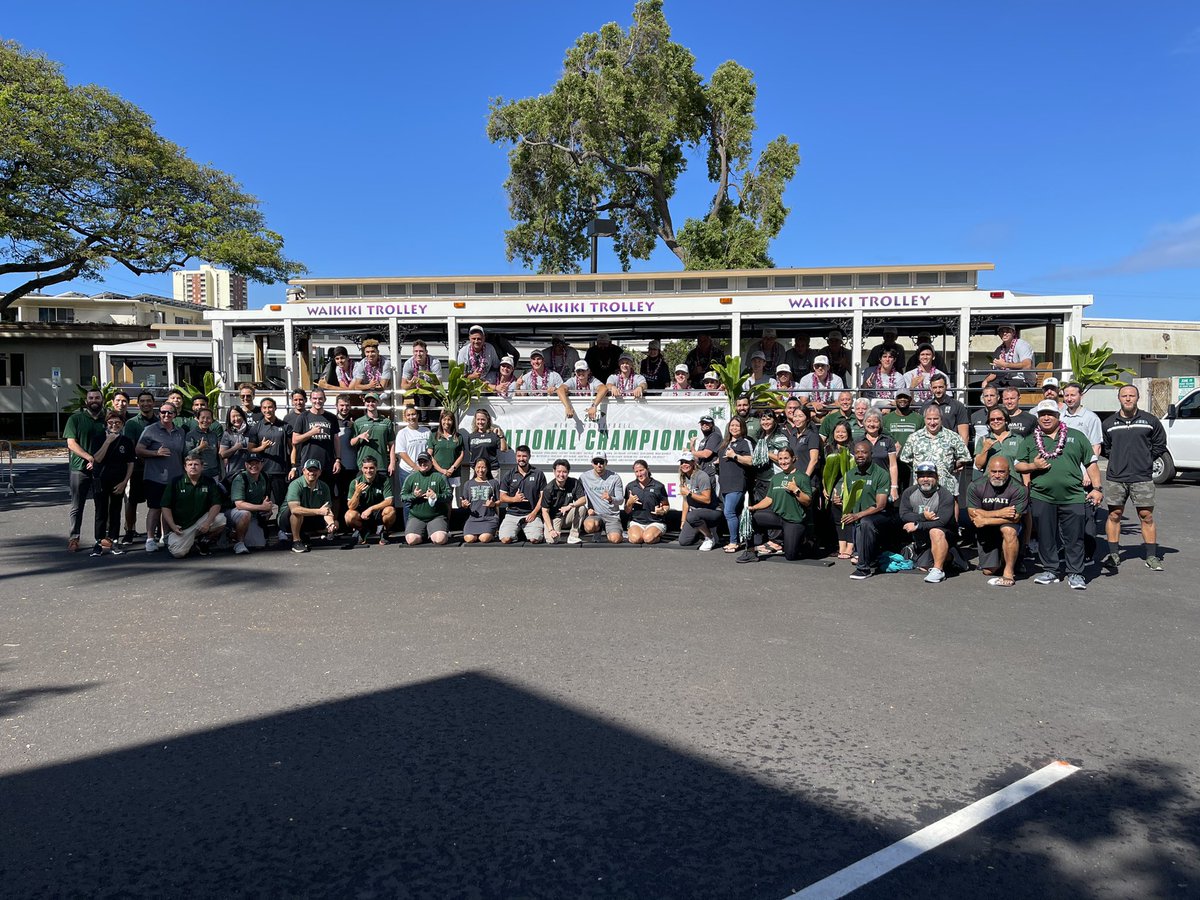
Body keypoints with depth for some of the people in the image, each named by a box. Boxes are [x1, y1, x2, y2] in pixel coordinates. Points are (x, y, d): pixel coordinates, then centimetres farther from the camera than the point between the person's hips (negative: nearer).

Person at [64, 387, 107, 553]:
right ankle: (74, 537, 9)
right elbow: (71, 443, -5)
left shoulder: (106, 420, 9)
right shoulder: (76, 418, 2)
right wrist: (90, 457, -17)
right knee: (77, 506, 3)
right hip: (79, 467, -2)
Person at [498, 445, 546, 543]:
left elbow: (542, 496, 4)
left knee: (535, 539, -24)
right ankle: (517, 532, 15)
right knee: (505, 539, -20)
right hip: (512, 514, 1)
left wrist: (534, 513, -7)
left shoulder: (538, 474, 5)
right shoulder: (509, 475, 7)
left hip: (531, 514, -1)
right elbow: (502, 497, 7)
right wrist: (514, 499, -13)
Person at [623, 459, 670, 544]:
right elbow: (627, 511, 10)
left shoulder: (658, 486, 0)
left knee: (648, 538, -31)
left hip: (655, 522, -1)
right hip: (636, 522, 1)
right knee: (635, 538, -31)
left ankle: (658, 535, 2)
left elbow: (666, 505, 8)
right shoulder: (630, 486, 7)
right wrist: (629, 503, -11)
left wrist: (662, 511, -14)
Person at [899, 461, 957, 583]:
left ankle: (938, 570, -28)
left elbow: (941, 521, -25)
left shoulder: (945, 495, -15)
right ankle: (943, 555, 25)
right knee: (924, 567, -5)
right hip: (920, 539, 5)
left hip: (945, 535, -5)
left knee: (935, 532, -37)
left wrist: (917, 525, -25)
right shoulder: (909, 493, -1)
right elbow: (904, 515, -11)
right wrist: (923, 517, -26)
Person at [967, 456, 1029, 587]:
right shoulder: (975, 486, -10)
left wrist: (985, 520, -21)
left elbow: (1014, 518, -22)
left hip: (1010, 528, -3)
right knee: (988, 571, 1)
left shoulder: (1019, 489, -17)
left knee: (1008, 530, -39)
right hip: (985, 533, 3)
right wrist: (999, 513, -23)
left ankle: (1008, 573, -26)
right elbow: (973, 515, -15)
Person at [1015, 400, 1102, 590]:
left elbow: (1091, 464, 9)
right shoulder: (1030, 441, 12)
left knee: (1074, 537, 1)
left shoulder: (1077, 436, 10)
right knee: (1046, 537, 7)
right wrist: (1033, 466, -7)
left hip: (1073, 498, -1)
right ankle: (1051, 571, 19)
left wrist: (1097, 488, 0)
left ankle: (1075, 573, 11)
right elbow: (1018, 466, 13)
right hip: (1042, 498, 1)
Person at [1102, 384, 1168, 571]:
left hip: (1142, 478, -1)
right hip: (1115, 478, 1)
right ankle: (1113, 554, 13)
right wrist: (1117, 460, 8)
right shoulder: (1109, 424, 8)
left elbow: (1160, 445, 12)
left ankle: (1151, 556, 9)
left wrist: (1145, 460, 6)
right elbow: (1105, 447, 18)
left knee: (1147, 517, 1)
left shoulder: (1150, 421, 4)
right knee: (1114, 515, 5)